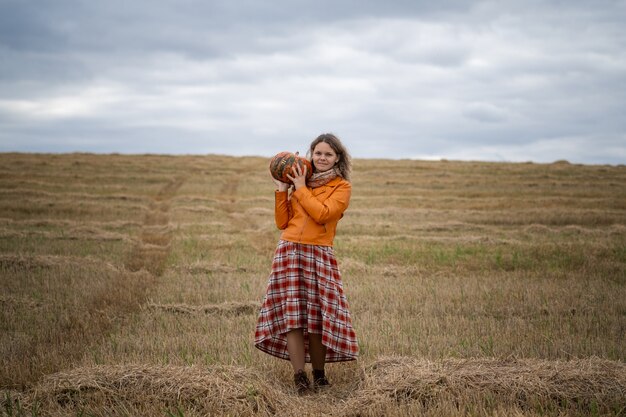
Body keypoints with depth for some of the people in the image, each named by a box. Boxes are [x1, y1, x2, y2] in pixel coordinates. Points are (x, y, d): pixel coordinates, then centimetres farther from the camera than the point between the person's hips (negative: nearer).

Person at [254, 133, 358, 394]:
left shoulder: (342, 186, 4)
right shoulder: (300, 181, 15)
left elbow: (322, 214, -13)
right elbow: (282, 223, 13)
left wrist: (301, 189, -5)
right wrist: (282, 191, 6)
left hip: (318, 255, -3)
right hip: (289, 251, 3)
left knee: (317, 317, -1)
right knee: (291, 313, -5)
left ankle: (319, 375, 13)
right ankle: (299, 376, -2)